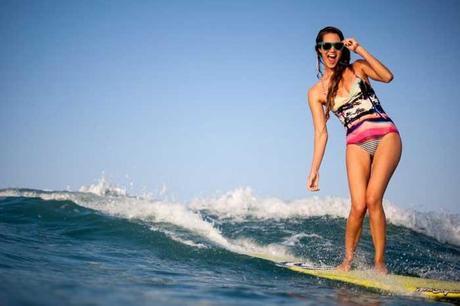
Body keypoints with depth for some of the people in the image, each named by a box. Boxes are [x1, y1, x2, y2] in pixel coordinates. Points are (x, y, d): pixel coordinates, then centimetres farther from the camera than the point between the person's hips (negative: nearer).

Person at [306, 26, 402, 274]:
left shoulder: (358, 68, 9)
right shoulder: (316, 92, 9)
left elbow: (387, 77, -10)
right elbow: (321, 132, 5)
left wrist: (360, 50, -10)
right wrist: (314, 169, -3)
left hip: (386, 136, -1)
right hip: (356, 145, 1)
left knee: (372, 199, -18)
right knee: (358, 206, -13)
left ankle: (379, 263, -8)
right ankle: (347, 260, 8)